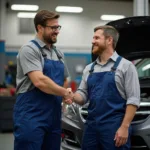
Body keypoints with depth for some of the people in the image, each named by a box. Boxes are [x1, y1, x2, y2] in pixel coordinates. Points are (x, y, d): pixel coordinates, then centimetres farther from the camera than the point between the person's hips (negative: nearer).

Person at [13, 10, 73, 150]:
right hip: (31, 117, -8)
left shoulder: (58, 54, 15)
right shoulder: (29, 49, -10)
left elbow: (64, 80, 28)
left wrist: (64, 97, 10)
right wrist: (65, 93, -11)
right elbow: (39, 81, -21)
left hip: (53, 116, 8)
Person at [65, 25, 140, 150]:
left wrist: (124, 127, -15)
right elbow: (83, 94, 15)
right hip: (91, 126, 5)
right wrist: (73, 96, -8)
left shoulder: (125, 66, -2)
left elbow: (133, 99, -7)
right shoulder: (89, 69, 15)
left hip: (114, 127, -5)